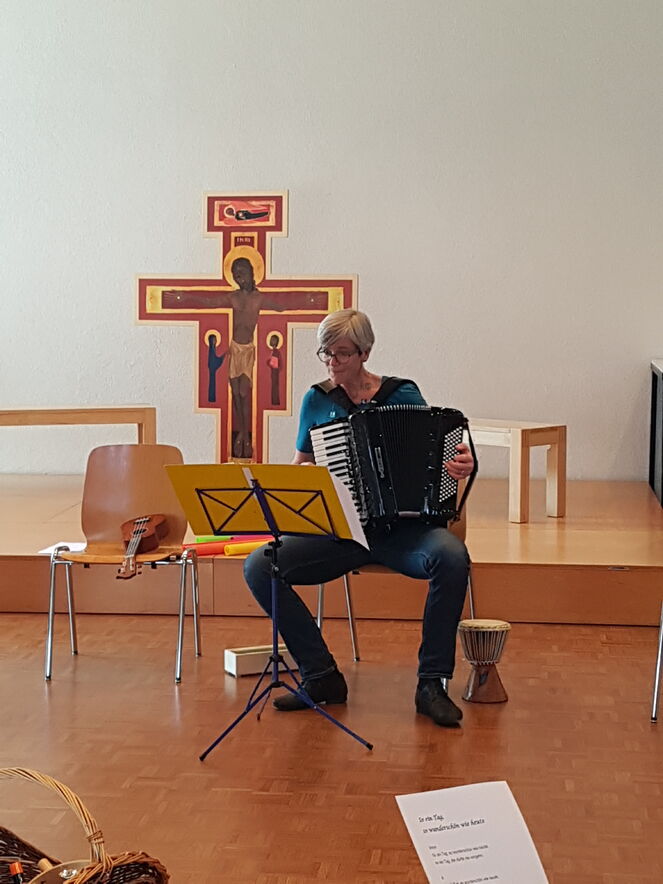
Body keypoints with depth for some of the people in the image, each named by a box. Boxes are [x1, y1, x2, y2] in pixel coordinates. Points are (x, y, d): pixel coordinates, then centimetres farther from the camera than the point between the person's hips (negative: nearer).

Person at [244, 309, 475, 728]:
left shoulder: (403, 395, 2)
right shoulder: (317, 401, 8)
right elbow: (301, 463, 19)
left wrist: (462, 465, -19)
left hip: (401, 528, -2)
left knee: (451, 557, -34)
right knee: (259, 567, -20)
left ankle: (432, 684, -20)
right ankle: (321, 676, -9)